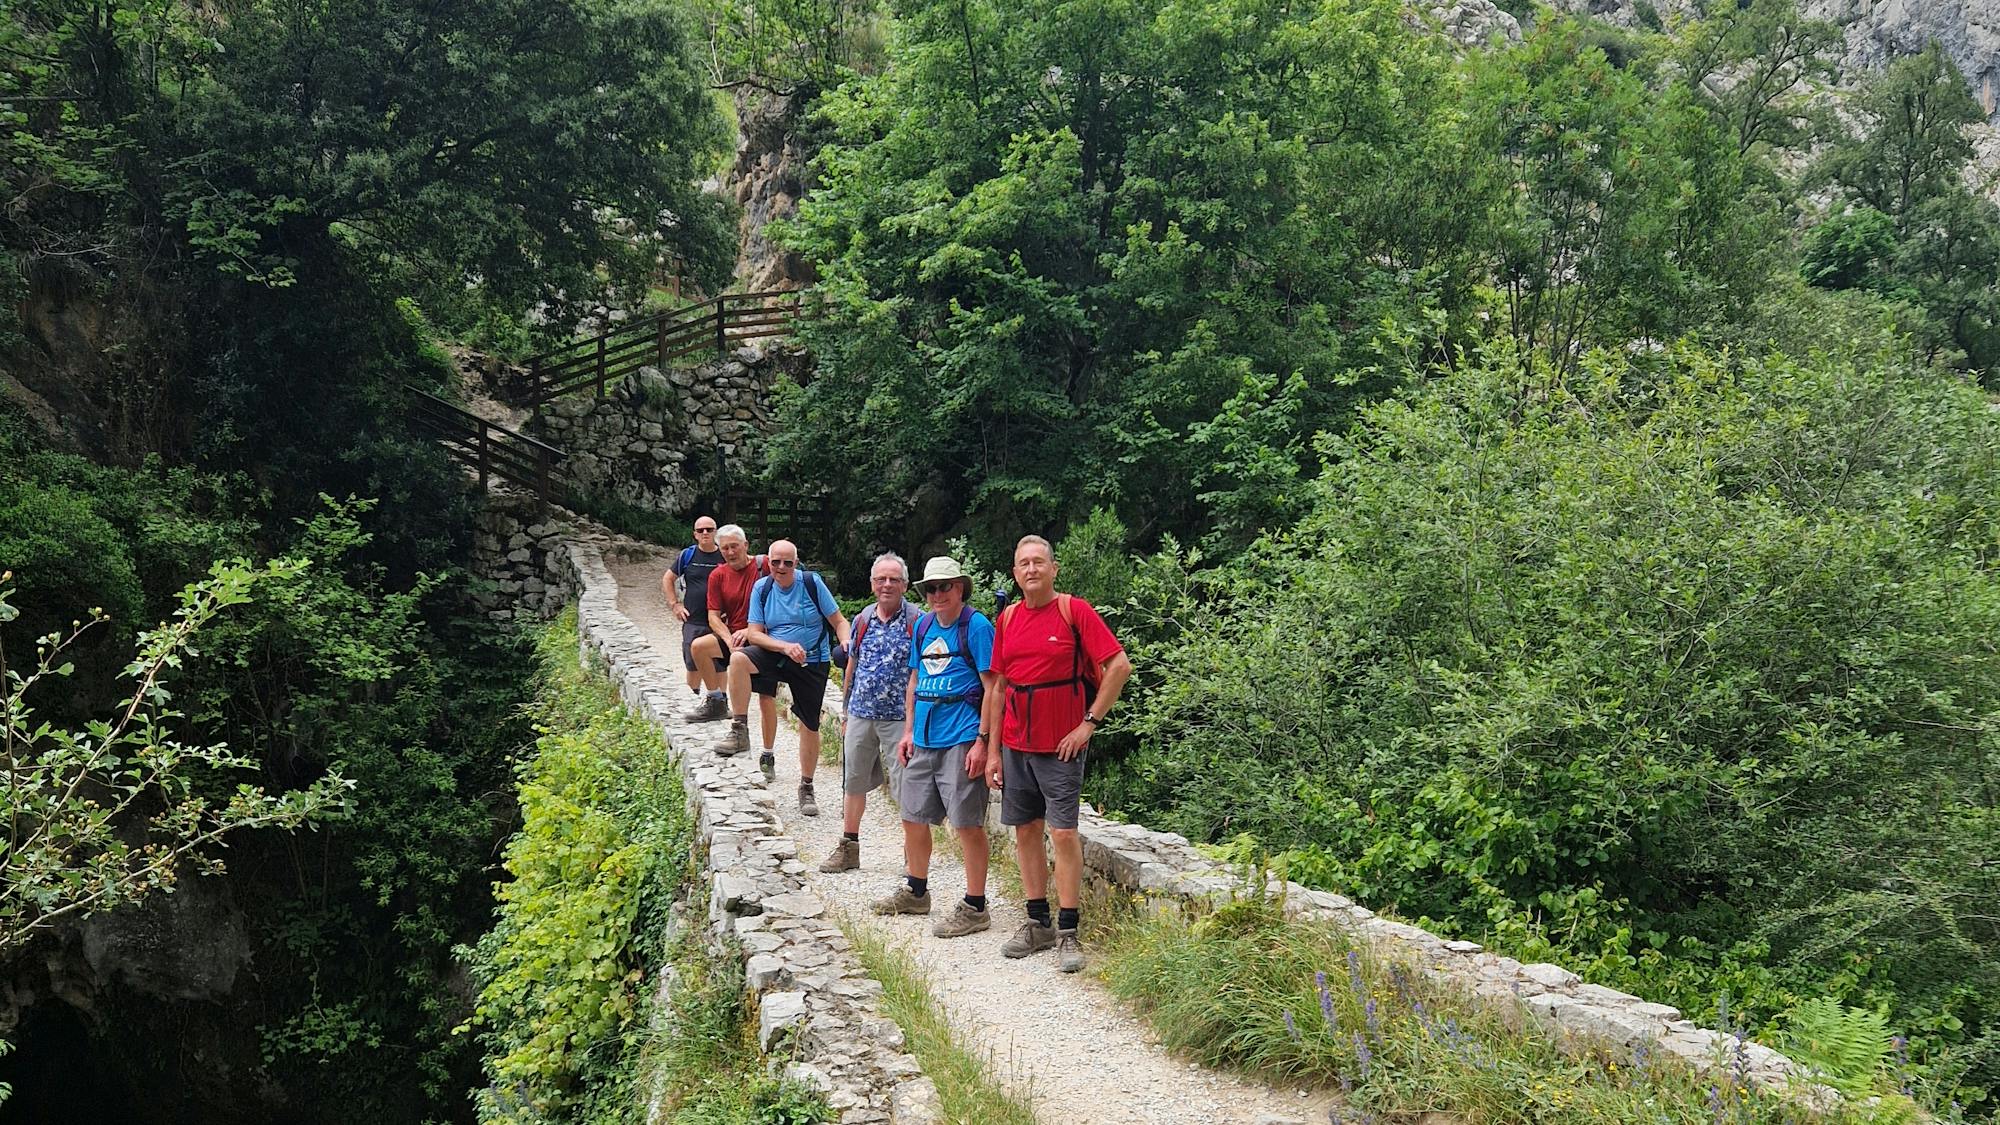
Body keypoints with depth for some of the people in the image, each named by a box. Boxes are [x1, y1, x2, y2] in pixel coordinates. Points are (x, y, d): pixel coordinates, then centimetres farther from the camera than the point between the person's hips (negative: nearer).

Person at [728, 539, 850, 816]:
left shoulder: (811, 583, -9)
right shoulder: (761, 588, -3)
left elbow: (839, 621, -5)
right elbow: (755, 634, -7)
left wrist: (845, 641, -27)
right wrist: (786, 647, -23)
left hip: (812, 663, -1)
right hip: (775, 655, 1)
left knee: (809, 725, 5)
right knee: (738, 659, -30)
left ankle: (806, 787, 24)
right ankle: (740, 729, -21)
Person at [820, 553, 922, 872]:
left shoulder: (917, 621, -6)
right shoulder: (862, 620, 8)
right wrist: (847, 709, 17)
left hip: (899, 717, -5)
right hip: (860, 714, 5)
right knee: (853, 781, 12)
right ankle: (848, 847, 25)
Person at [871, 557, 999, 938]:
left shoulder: (976, 626, -9)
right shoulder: (923, 625, 12)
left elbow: (992, 686, -12)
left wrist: (982, 741, -17)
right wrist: (909, 731, 14)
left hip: (961, 740, -8)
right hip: (924, 739, 8)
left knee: (967, 823, -2)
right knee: (913, 817, 16)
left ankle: (974, 907, 8)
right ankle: (915, 891, 35)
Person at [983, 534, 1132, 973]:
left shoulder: (1074, 610, -8)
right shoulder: (1007, 619, 8)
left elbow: (1120, 666, -11)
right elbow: (998, 687, 12)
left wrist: (1089, 722, -12)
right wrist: (993, 749, 8)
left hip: (1061, 745, -5)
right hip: (1016, 744, 5)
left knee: (1063, 832, -6)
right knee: (1025, 830, 9)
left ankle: (1068, 933, 0)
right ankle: (1038, 924, 20)